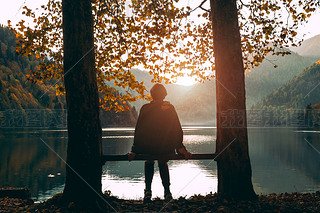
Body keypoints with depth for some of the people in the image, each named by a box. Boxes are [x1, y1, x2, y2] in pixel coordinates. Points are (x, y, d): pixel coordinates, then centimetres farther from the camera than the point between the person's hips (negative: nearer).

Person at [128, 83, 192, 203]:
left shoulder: (145, 109, -3)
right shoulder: (170, 108, 2)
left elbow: (138, 131, -2)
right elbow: (178, 130, 3)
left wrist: (134, 151, 2)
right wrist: (181, 148, 10)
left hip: (148, 148, -1)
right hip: (167, 148, 1)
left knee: (149, 163, 31)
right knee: (163, 164, 32)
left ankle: (148, 191, 15)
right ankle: (167, 191, 17)